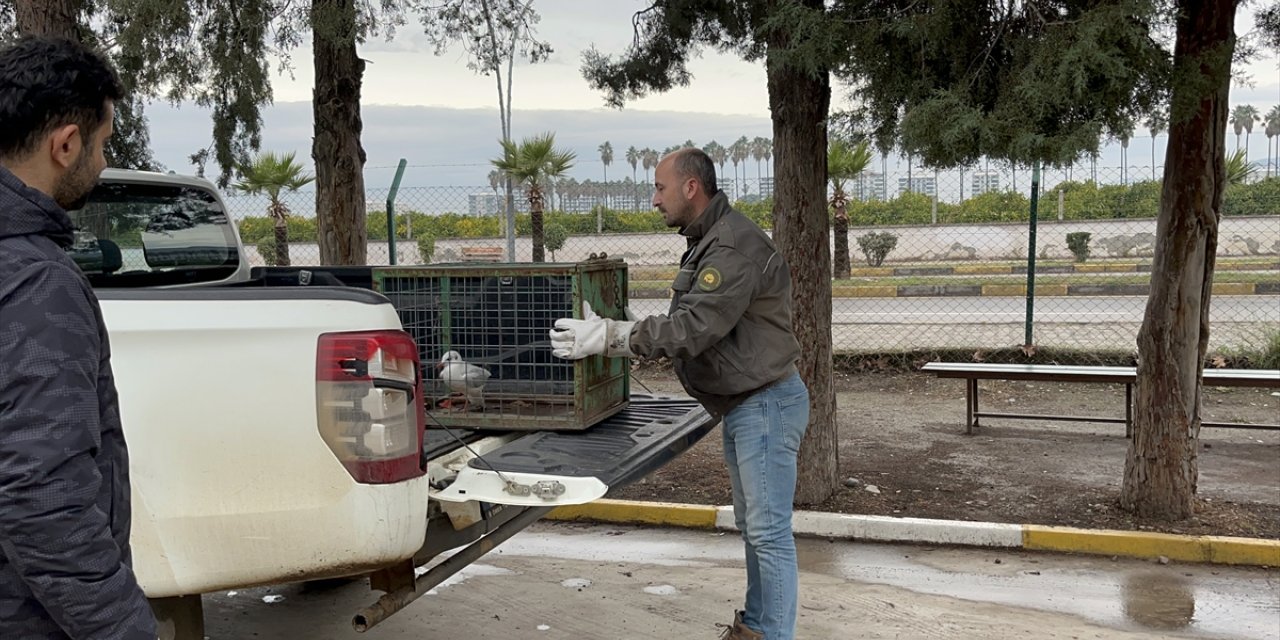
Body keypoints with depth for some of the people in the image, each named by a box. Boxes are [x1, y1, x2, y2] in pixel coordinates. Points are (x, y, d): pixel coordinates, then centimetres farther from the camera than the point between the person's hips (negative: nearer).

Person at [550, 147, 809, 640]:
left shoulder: (736, 247, -22)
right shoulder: (706, 243, 13)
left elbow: (692, 328, -28)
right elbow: (684, 323, 14)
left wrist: (609, 337, -24)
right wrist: (614, 334, 5)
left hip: (766, 404, -11)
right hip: (741, 405, 11)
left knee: (769, 530, -5)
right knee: (751, 524, 18)